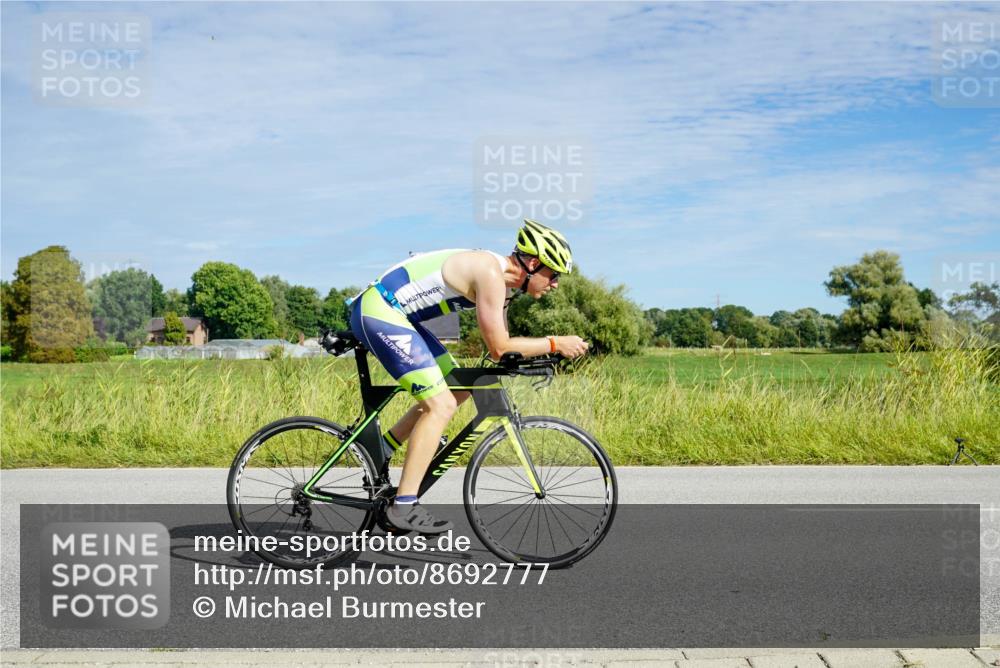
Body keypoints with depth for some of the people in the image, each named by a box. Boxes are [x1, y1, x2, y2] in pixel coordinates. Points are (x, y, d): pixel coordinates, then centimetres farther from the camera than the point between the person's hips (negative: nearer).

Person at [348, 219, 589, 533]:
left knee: (458, 389, 15)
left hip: (390, 313, 10)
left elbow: (501, 343, 18)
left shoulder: (501, 279, 11)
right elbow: (499, 348, -19)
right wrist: (555, 344, -11)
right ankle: (404, 507, -11)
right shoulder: (490, 273, -19)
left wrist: (546, 352, 7)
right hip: (378, 311, -10)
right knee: (441, 405, -14)